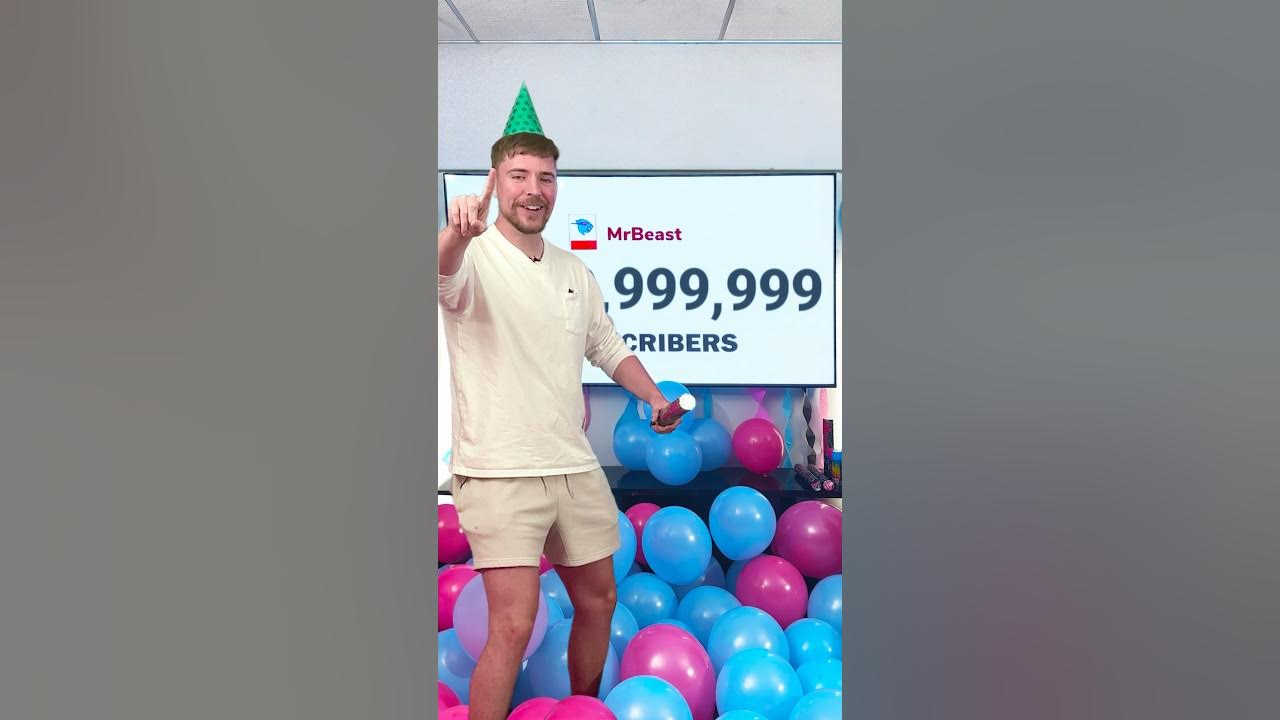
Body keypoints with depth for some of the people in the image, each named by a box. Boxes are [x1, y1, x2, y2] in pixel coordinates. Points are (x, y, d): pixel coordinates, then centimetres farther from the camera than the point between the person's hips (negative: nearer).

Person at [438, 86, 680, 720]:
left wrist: (654, 397, 6)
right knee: (514, 626, -13)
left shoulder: (573, 269, 12)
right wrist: (458, 233, -56)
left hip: (575, 467, 7)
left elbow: (607, 346, 21)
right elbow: (444, 274, -34)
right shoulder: (476, 258, -9)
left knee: (598, 600, 18)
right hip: (498, 473, -7)